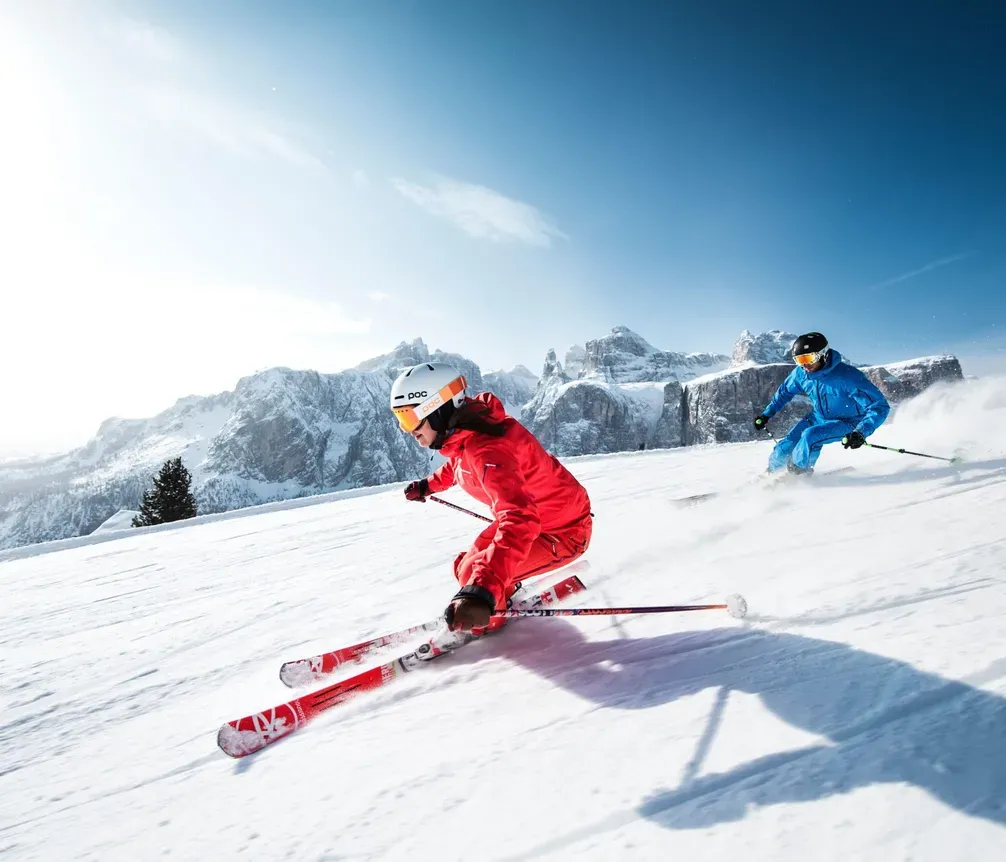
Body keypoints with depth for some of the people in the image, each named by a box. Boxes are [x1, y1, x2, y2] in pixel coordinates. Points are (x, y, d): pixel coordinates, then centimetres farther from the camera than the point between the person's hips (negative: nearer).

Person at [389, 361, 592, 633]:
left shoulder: (484, 450, -35)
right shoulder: (466, 429, -7)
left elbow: (520, 520, -49)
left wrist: (481, 590, -60)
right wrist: (429, 484, 31)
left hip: (563, 533, -9)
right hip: (540, 515, 9)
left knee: (473, 573, -15)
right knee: (468, 566, 14)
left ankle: (486, 620, 17)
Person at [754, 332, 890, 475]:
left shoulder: (847, 376, -32)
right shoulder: (801, 373, -14)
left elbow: (879, 406, -30)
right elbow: (785, 391, 9)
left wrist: (861, 432, -44)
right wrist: (767, 414, 5)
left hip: (847, 422, -5)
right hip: (818, 418, 5)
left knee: (810, 436, -32)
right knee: (784, 449, -6)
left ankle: (798, 473, -6)